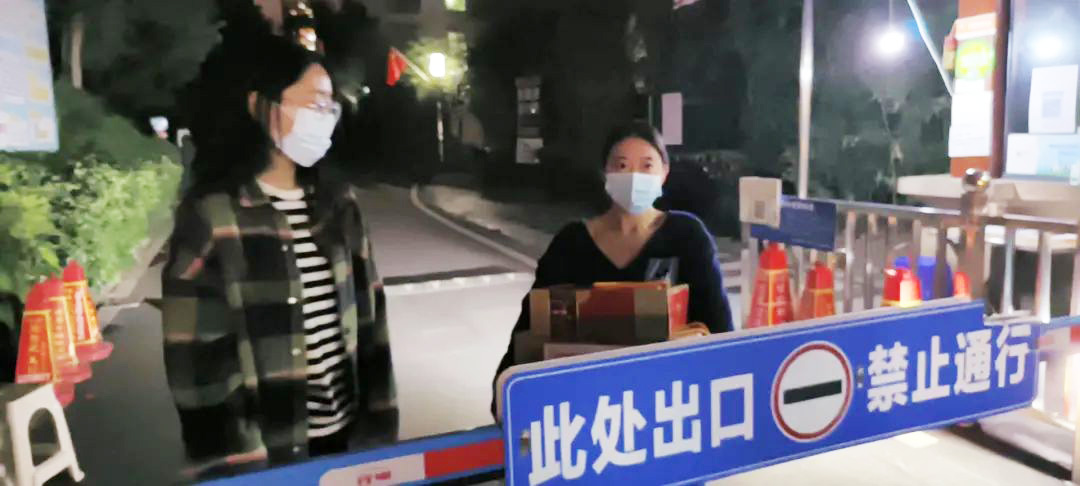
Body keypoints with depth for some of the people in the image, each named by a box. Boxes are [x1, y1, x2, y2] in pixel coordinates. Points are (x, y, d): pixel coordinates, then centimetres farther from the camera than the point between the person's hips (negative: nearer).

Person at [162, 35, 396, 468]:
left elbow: (368, 318, 5)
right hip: (268, 450, -4)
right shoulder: (211, 216, -13)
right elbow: (197, 362, -12)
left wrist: (379, 425, 4)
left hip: (345, 432, 5)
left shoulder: (338, 203, 3)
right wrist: (241, 462, -11)